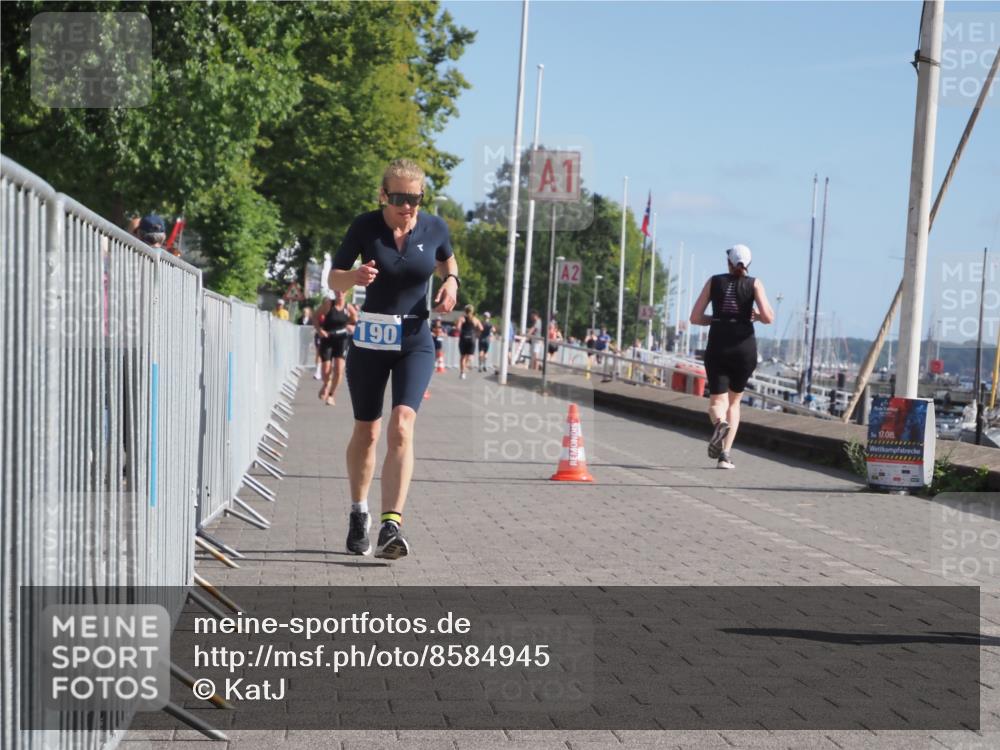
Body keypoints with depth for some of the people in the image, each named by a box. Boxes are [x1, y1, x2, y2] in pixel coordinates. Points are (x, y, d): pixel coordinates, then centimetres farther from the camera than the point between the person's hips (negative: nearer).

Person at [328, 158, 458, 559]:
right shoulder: (365, 226, -7)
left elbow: (446, 259, 20)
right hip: (370, 338, 0)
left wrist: (451, 280, -2)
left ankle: (391, 525, -24)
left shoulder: (434, 227, -2)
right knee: (366, 432, 11)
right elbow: (334, 279, 0)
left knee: (401, 426, -19)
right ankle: (359, 514, 34)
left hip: (415, 341, 0)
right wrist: (355, 277, -22)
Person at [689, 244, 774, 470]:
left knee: (717, 402, 1)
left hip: (717, 347, 0)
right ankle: (725, 453, 6)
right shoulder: (754, 283, 2)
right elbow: (768, 317, -9)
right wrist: (756, 315, 12)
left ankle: (720, 423, -36)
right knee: (734, 401, 17)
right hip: (744, 347, 0)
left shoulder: (714, 281, 6)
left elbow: (695, 317, 3)